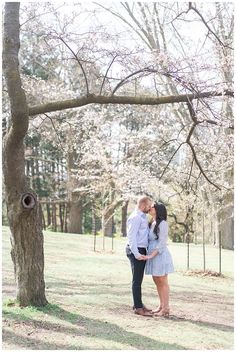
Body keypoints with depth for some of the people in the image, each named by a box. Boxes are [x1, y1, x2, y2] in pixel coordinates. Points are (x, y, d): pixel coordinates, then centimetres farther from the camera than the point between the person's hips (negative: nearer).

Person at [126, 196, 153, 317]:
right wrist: (136, 254, -24)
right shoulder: (135, 217, -14)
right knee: (137, 280, -5)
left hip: (141, 251, 10)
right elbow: (131, 237, -21)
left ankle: (138, 304, 25)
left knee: (139, 279, 16)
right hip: (136, 251, -10)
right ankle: (138, 308, -1)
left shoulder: (143, 217, 16)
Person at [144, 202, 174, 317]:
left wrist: (151, 255, -21)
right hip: (152, 255, 8)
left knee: (163, 282, -2)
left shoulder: (162, 223, -12)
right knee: (157, 282, 12)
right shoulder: (152, 224, 13)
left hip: (160, 255, -8)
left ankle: (166, 308, 4)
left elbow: (162, 243, -16)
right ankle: (161, 306, 21)